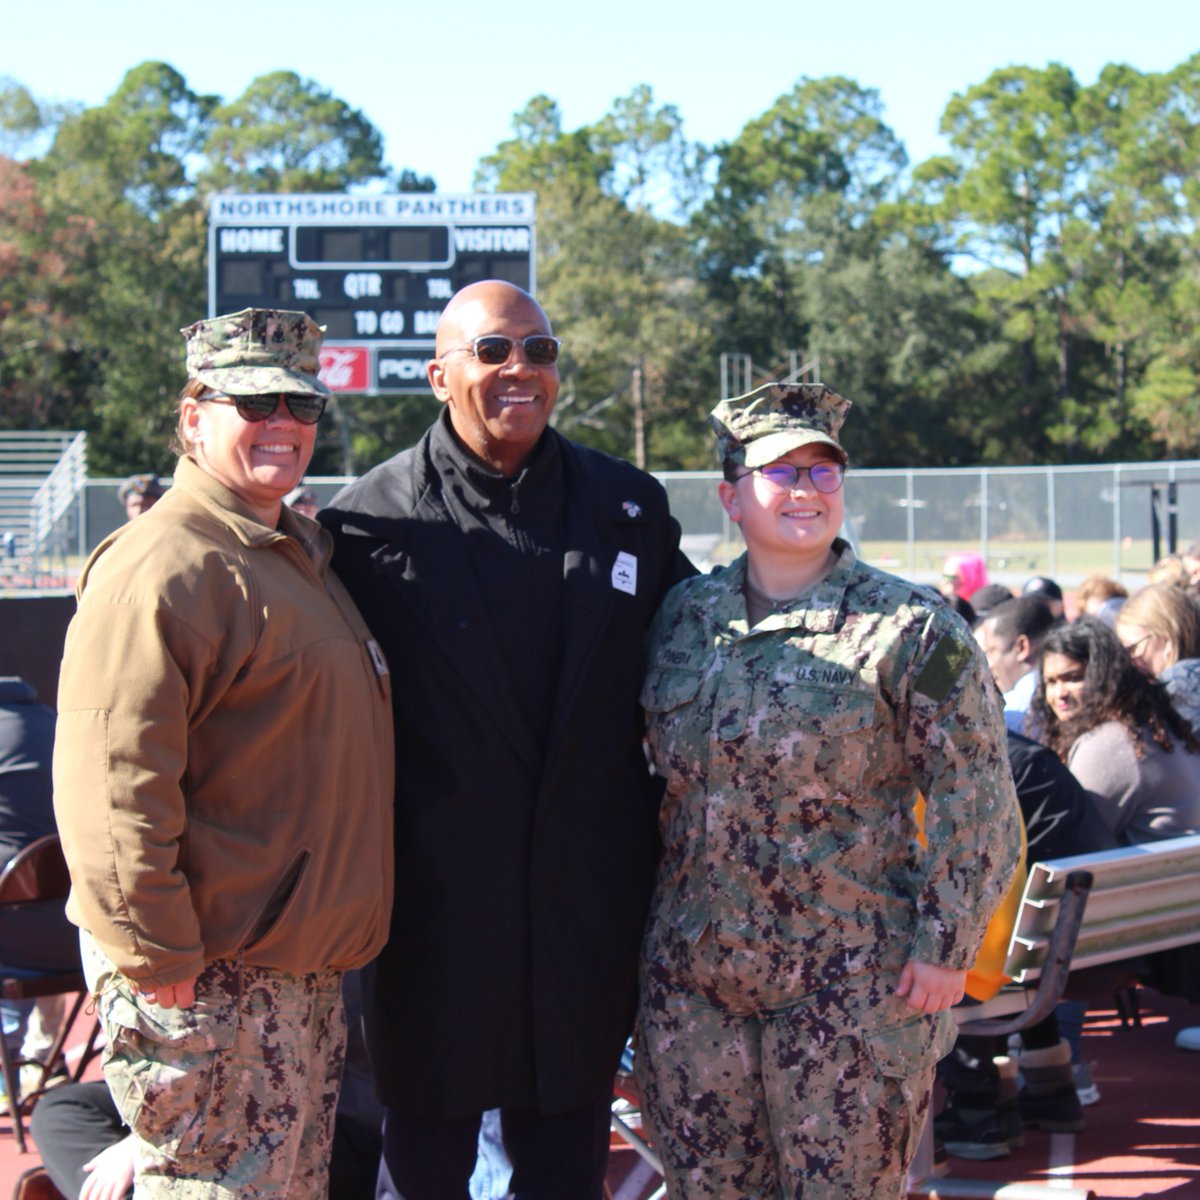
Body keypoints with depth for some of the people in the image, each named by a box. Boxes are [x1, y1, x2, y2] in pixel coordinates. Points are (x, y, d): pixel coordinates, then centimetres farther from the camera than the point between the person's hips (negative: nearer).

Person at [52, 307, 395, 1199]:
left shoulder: (301, 549, 15)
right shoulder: (162, 567, -17)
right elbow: (113, 784, -23)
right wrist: (157, 958, -24)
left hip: (303, 961, 10)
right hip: (207, 971, -10)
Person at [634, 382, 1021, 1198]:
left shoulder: (910, 628, -7)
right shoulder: (686, 617, 7)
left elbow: (975, 800, -8)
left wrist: (944, 945, -11)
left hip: (854, 986, -4)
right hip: (691, 975, 4)